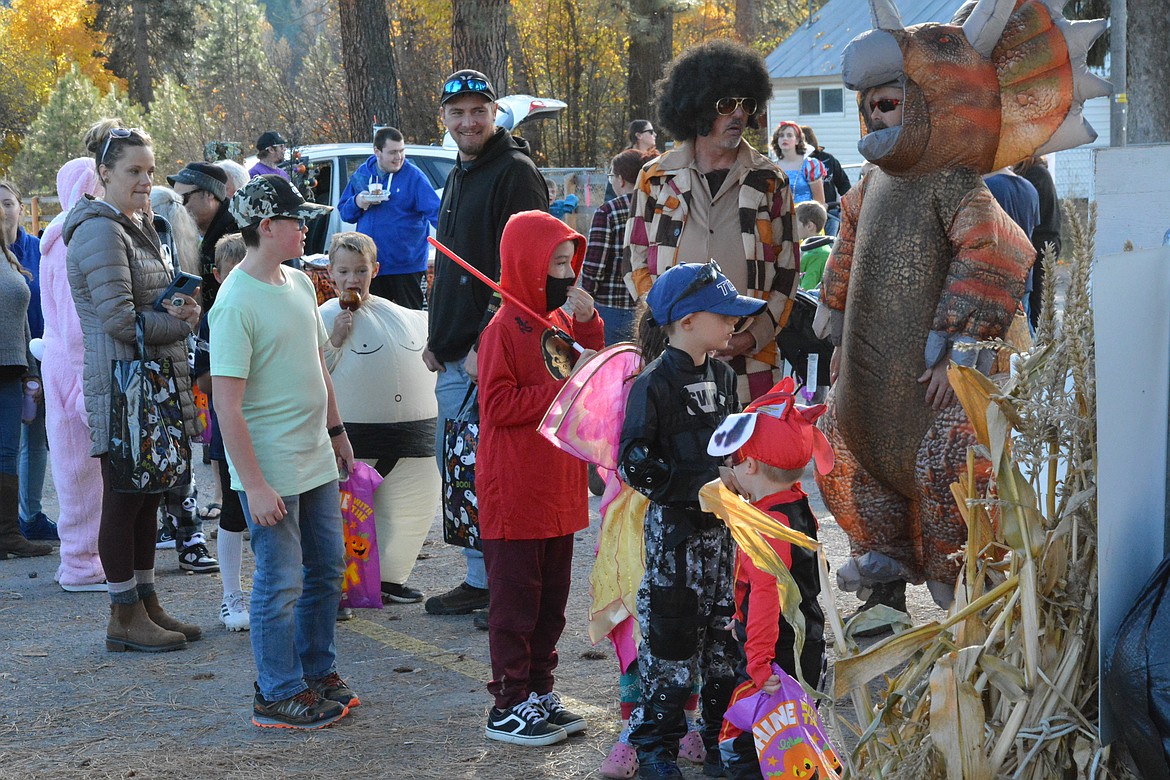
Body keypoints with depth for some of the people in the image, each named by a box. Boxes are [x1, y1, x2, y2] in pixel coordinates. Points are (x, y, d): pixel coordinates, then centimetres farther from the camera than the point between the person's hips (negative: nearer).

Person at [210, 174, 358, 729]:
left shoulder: (299, 283, 8)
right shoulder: (236, 303, -19)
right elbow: (227, 405, -21)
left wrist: (335, 430, 22)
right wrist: (255, 485, -22)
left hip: (316, 461, 8)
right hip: (270, 471, -8)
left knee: (327, 569, 17)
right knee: (282, 583, 1)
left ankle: (318, 674, 32)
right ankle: (278, 696, 15)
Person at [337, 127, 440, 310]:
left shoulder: (414, 176, -7)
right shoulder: (362, 174, 7)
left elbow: (435, 212, -16)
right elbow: (343, 211, 11)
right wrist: (357, 203, -11)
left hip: (407, 267, -4)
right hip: (369, 265, 4)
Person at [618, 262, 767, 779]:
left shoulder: (722, 376, 10)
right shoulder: (654, 385, -13)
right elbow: (634, 463, -17)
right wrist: (695, 488, -21)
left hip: (721, 523, 7)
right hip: (675, 527, -7)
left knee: (725, 633, 11)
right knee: (669, 636, -1)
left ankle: (723, 736, 23)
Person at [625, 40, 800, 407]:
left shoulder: (769, 181, 10)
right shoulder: (656, 177, 8)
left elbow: (786, 268, 8)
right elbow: (638, 262, 9)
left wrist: (755, 334, -6)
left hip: (751, 360, 0)